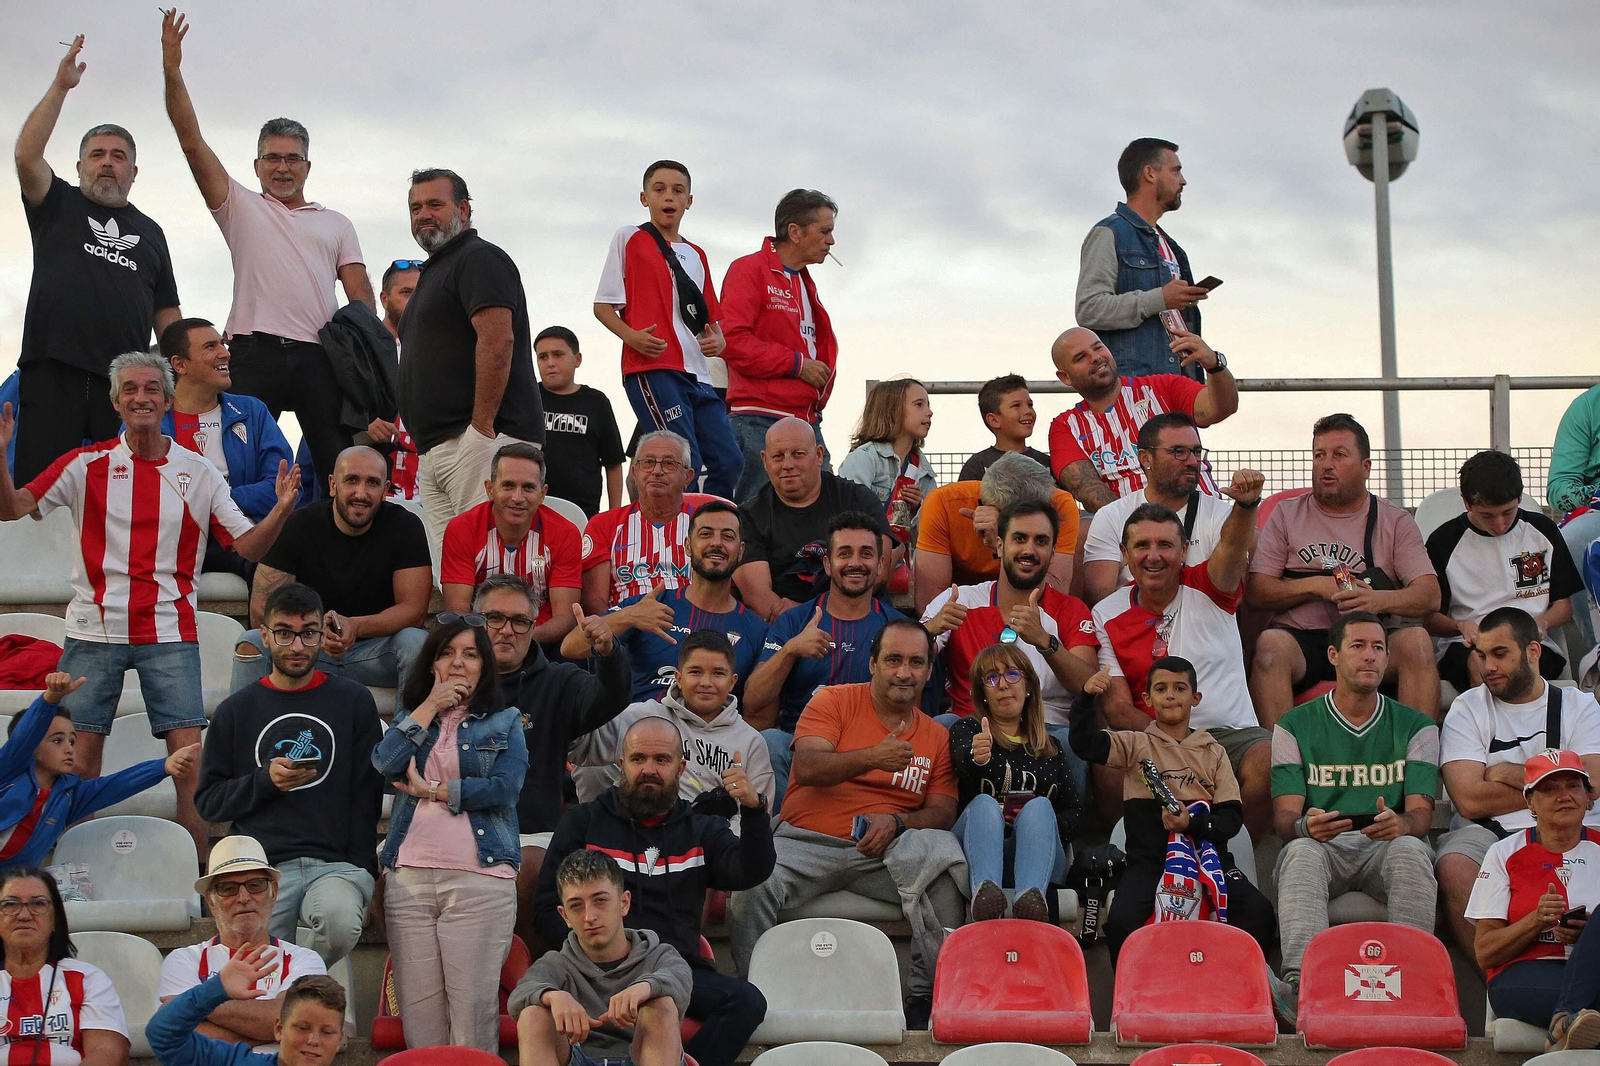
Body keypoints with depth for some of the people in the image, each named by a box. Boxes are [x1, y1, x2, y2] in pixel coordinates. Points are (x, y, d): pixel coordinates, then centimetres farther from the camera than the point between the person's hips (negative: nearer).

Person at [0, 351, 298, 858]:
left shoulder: (198, 472, 7)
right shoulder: (88, 464, 4)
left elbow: (248, 545, 6)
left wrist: (282, 509, -12)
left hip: (170, 634, 0)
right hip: (94, 631, 0)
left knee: (189, 757, -7)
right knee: (79, 757, 1)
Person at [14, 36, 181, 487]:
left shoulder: (150, 232, 23)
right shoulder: (58, 206, 15)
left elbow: (167, 312, 19)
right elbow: (27, 156, -4)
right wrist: (61, 86, -6)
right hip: (53, 375, -2)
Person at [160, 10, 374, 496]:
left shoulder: (335, 224, 23)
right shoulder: (241, 208, 18)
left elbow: (360, 292, 13)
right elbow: (192, 142, 9)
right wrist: (172, 71, -1)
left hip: (320, 356, 1)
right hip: (255, 351, -1)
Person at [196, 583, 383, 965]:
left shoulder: (353, 701, 11)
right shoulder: (236, 711, 14)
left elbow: (367, 795, 8)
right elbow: (207, 801, 12)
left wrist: (361, 874, -1)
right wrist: (265, 780, -5)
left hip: (335, 863, -1)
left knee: (342, 923, -32)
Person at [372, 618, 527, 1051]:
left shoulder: (504, 722, 12)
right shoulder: (411, 717, 20)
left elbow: (504, 788, -4)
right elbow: (386, 763, -1)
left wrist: (432, 790, -2)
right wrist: (430, 707, 1)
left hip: (480, 877, -3)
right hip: (409, 876, 3)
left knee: (473, 1006, -9)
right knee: (418, 1007, -2)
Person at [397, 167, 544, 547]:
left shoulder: (480, 258, -4)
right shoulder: (434, 270, 28)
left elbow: (497, 340, -18)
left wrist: (481, 426, -22)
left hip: (478, 442, -10)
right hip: (433, 450, 10)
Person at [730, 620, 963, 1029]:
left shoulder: (936, 736, 16)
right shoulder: (834, 701, 7)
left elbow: (943, 812, 7)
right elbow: (806, 767, -9)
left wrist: (896, 822, -14)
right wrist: (872, 758, -24)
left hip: (886, 850, 2)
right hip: (806, 842, -2)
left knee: (941, 856, -31)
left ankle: (927, 997, -22)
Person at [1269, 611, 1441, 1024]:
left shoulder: (1415, 726, 15)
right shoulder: (1294, 726, 12)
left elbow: (1421, 812, 3)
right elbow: (1284, 815, 2)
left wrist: (1401, 824, -24)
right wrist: (1306, 826, -24)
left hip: (1387, 846, 1)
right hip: (1322, 847, 0)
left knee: (1409, 849, -34)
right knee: (1301, 852, -35)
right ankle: (1301, 981, -54)